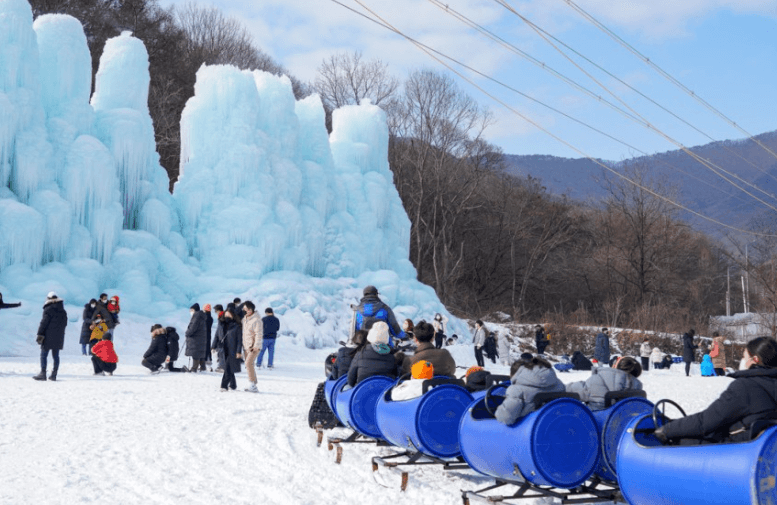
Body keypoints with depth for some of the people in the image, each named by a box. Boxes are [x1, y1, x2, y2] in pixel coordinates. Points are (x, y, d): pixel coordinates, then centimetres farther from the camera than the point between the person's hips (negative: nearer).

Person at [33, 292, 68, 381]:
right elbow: (65, 323, 17)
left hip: (48, 337, -6)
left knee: (43, 355, -2)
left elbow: (43, 323, -11)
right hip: (59, 337, 6)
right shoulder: (63, 311, 11)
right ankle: (54, 374, 6)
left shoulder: (48, 310, -10)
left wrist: (40, 334, -8)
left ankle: (43, 373, -7)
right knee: (55, 355, 7)